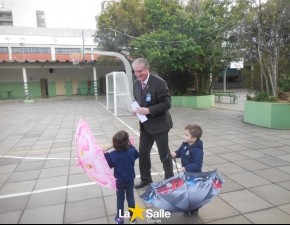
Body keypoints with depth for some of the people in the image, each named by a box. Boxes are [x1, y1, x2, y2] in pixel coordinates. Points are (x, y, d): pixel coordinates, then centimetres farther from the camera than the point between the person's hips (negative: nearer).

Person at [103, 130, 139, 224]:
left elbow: (109, 165, -8)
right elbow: (137, 155, 5)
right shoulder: (132, 151, -18)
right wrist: (131, 146, 8)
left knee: (120, 199, 17)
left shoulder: (113, 155, -23)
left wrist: (106, 155, -1)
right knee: (130, 198, 16)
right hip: (130, 180, 1)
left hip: (119, 181, -1)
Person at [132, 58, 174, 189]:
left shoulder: (159, 82, -18)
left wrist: (148, 110, -27)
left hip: (159, 124, -6)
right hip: (144, 125, 7)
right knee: (142, 153, 14)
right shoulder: (136, 83, 4)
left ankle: (169, 180, 30)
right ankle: (145, 179, 34)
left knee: (164, 155, 9)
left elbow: (167, 103, -20)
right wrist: (135, 109, -6)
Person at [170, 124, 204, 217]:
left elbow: (197, 164, -35)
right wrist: (175, 154, -12)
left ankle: (193, 210, 32)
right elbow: (180, 151, 9)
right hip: (186, 173, 9)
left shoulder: (197, 150, -32)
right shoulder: (185, 144, -7)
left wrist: (186, 168, -41)